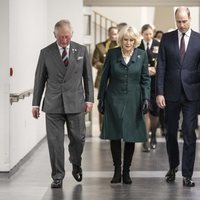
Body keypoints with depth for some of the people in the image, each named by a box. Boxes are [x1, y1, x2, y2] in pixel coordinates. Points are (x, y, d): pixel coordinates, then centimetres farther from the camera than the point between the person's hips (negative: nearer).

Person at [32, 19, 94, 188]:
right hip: (53, 104, 0)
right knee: (55, 141, 0)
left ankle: (76, 164, 34)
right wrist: (36, 103, 5)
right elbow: (40, 79, 6)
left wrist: (89, 99, 3)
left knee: (78, 138, 4)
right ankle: (57, 176, 10)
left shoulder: (81, 51, 4)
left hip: (75, 103, 1)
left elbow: (88, 76, 8)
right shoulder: (46, 53, 2)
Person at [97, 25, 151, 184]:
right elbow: (104, 77, 6)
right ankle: (117, 170, 9)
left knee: (131, 137, 3)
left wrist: (146, 98, -6)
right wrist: (101, 98, 4)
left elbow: (145, 79, 4)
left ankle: (126, 171, 14)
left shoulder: (142, 55, 1)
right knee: (114, 136, -1)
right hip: (114, 100, 0)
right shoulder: (112, 54, 0)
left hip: (133, 101, 0)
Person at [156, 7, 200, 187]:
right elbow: (161, 67, 1)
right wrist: (159, 92, -5)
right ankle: (173, 167, 32)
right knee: (171, 133, 12)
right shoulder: (167, 38, 3)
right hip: (171, 93, 2)